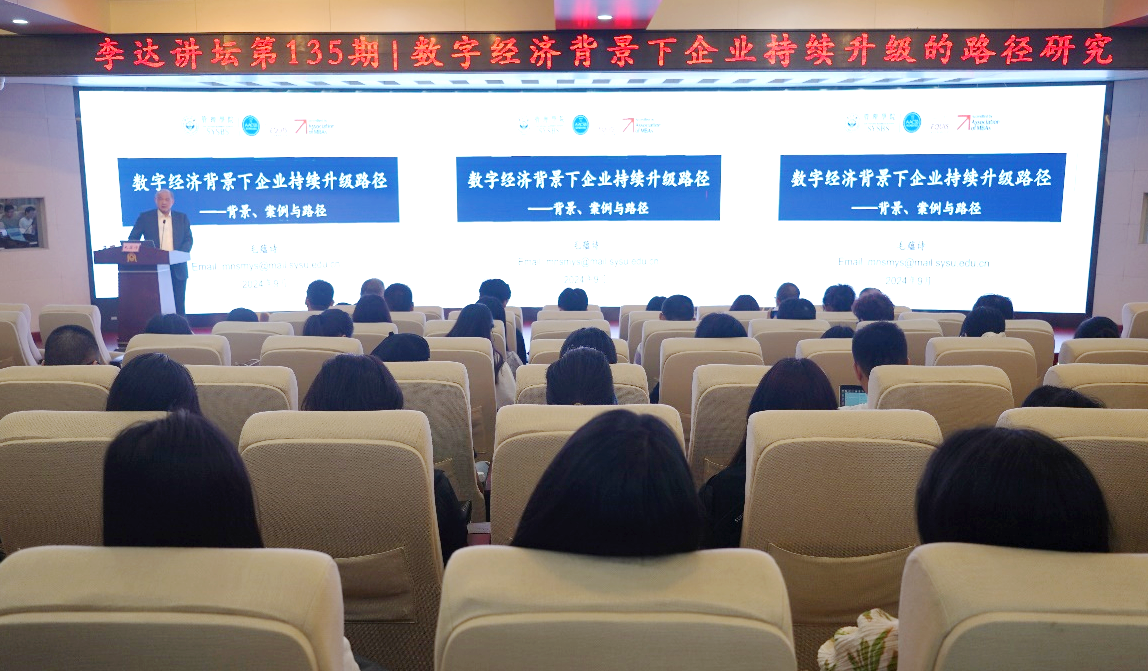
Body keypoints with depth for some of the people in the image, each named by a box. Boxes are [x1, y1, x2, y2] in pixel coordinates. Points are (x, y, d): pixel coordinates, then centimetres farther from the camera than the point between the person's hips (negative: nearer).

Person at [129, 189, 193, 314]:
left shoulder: (182, 218, 10)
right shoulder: (145, 217, 6)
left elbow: (189, 239, 7)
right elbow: (133, 239, 7)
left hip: (177, 268, 1)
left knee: (178, 304, 2)